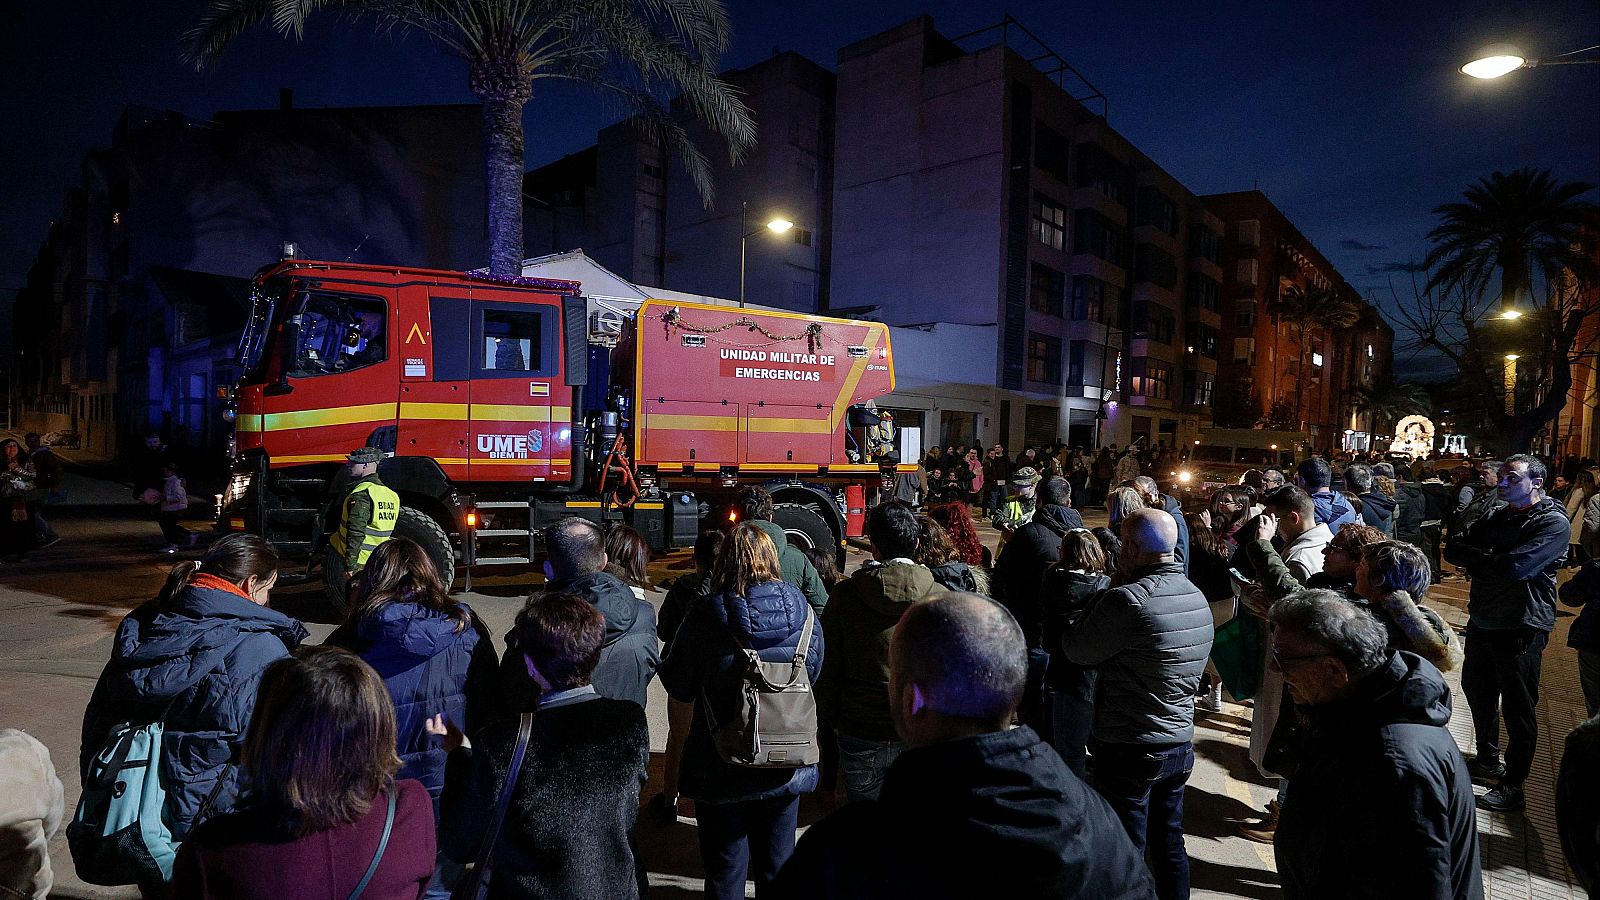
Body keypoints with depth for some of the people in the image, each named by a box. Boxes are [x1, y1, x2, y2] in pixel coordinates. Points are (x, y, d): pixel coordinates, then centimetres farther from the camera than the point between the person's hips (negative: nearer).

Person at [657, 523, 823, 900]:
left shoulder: (704, 618, -18)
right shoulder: (803, 613, -9)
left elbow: (679, 688, -7)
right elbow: (815, 674, 6)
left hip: (721, 770, -3)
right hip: (787, 767, 3)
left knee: (725, 868, 16)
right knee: (777, 862, 22)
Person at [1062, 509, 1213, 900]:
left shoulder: (1128, 599, -24)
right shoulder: (1197, 596, 4)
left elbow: (1077, 651, -13)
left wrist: (1100, 599, -5)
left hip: (1129, 751, -8)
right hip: (1180, 745, 8)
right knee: (1170, 846, 21)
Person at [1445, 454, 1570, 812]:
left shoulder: (1553, 523, -13)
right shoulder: (1496, 517, 8)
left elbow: (1516, 568, -25)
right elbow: (1454, 548, 3)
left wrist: (1477, 560, -10)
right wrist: (1489, 560, -13)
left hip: (1521, 629, -7)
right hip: (1482, 621, 8)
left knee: (1518, 709, 3)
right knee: (1477, 691, 20)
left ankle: (1512, 786, 15)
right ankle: (1488, 760, 39)